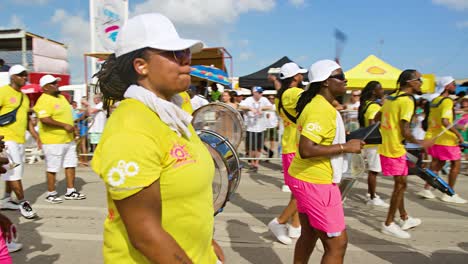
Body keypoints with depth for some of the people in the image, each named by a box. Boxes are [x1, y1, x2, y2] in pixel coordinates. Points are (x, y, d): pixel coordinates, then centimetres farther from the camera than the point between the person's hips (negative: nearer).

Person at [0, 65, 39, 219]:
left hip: (20, 139, 8)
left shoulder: (24, 97, 17)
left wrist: (35, 136, 16)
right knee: (14, 170, -7)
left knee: (14, 171, 13)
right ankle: (22, 203, 0)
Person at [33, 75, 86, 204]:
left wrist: (72, 128, 15)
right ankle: (51, 193, 17)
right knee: (52, 168, 3)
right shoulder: (44, 101, -15)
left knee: (71, 164, 11)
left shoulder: (61, 97, 14)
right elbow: (45, 119, -26)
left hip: (68, 139, 9)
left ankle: (70, 191, 20)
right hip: (53, 141, -9)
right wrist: (64, 125, -23)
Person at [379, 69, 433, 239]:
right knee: (400, 185, 4)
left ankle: (404, 219, 35)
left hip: (385, 147, 9)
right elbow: (405, 132, -20)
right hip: (395, 150, -9)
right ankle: (389, 224, 14)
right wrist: (420, 143, -5)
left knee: (400, 184, 20)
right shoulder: (407, 101, -16)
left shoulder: (390, 98, 9)